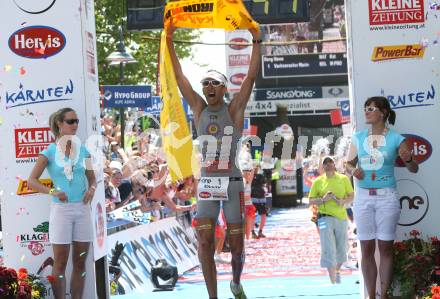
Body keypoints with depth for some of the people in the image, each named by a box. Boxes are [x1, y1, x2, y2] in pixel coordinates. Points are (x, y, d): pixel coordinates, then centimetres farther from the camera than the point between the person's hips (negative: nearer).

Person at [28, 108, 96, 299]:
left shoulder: (83, 150, 7)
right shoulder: (49, 152, -4)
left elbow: (92, 178, 17)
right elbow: (31, 181, -7)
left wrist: (92, 189, -6)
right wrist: (52, 192, -21)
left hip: (82, 209, 4)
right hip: (61, 209, -4)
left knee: (80, 263, 8)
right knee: (60, 264, -1)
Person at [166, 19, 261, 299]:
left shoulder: (234, 109, 0)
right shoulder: (199, 108, 7)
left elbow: (251, 77, -7)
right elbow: (180, 78, 6)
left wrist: (257, 42, -12)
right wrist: (170, 43, 1)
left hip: (232, 182, -2)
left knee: (237, 244, 7)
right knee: (205, 242, -9)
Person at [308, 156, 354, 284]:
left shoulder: (343, 179, 8)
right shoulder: (318, 181, 5)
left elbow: (351, 196, 9)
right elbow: (310, 200, 5)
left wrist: (343, 201, -12)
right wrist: (323, 199, -13)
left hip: (341, 217, 2)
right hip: (325, 218, -2)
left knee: (341, 249, 10)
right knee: (329, 250, -10)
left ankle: (337, 271, 40)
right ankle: (334, 282, -8)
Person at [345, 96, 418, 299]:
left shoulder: (395, 139, -2)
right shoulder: (358, 138, 7)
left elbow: (413, 169, 1)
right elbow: (348, 164, 14)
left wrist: (408, 159, -21)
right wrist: (353, 170, -9)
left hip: (386, 197, -3)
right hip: (363, 197, 3)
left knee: (385, 247, 0)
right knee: (366, 249, 4)